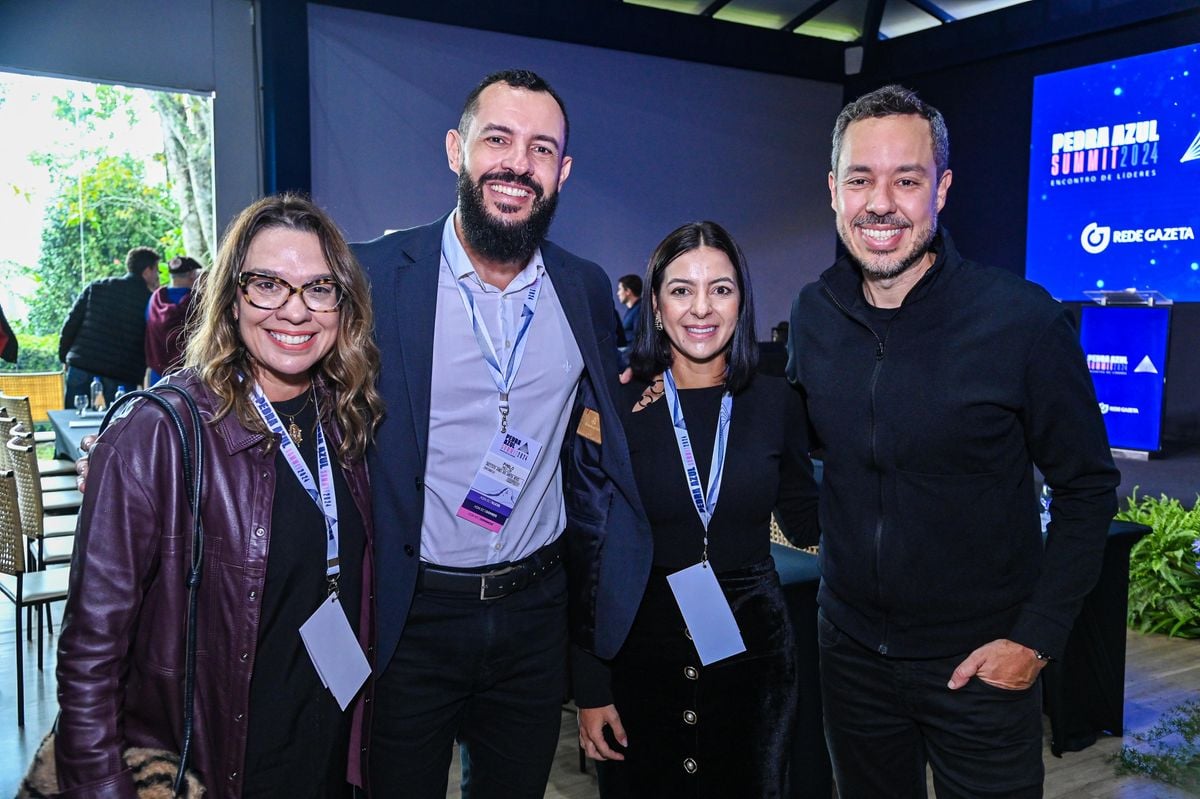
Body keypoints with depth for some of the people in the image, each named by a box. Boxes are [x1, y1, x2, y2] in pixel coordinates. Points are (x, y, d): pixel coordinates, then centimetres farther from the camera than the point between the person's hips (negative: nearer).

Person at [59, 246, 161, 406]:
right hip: (122, 379, -2)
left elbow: (71, 324, 7)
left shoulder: (96, 287, 9)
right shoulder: (151, 301, 3)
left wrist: (65, 356, 13)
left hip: (82, 369, 2)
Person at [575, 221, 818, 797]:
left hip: (753, 649, 2)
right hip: (641, 657, -1)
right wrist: (591, 687, -5)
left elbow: (806, 523, 8)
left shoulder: (775, 402, -2)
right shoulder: (616, 408, -9)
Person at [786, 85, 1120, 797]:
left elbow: (1087, 485, -8)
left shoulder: (1023, 319, -16)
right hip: (851, 649, 4)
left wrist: (1037, 638, -12)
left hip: (980, 660, -3)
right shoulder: (813, 315, -4)